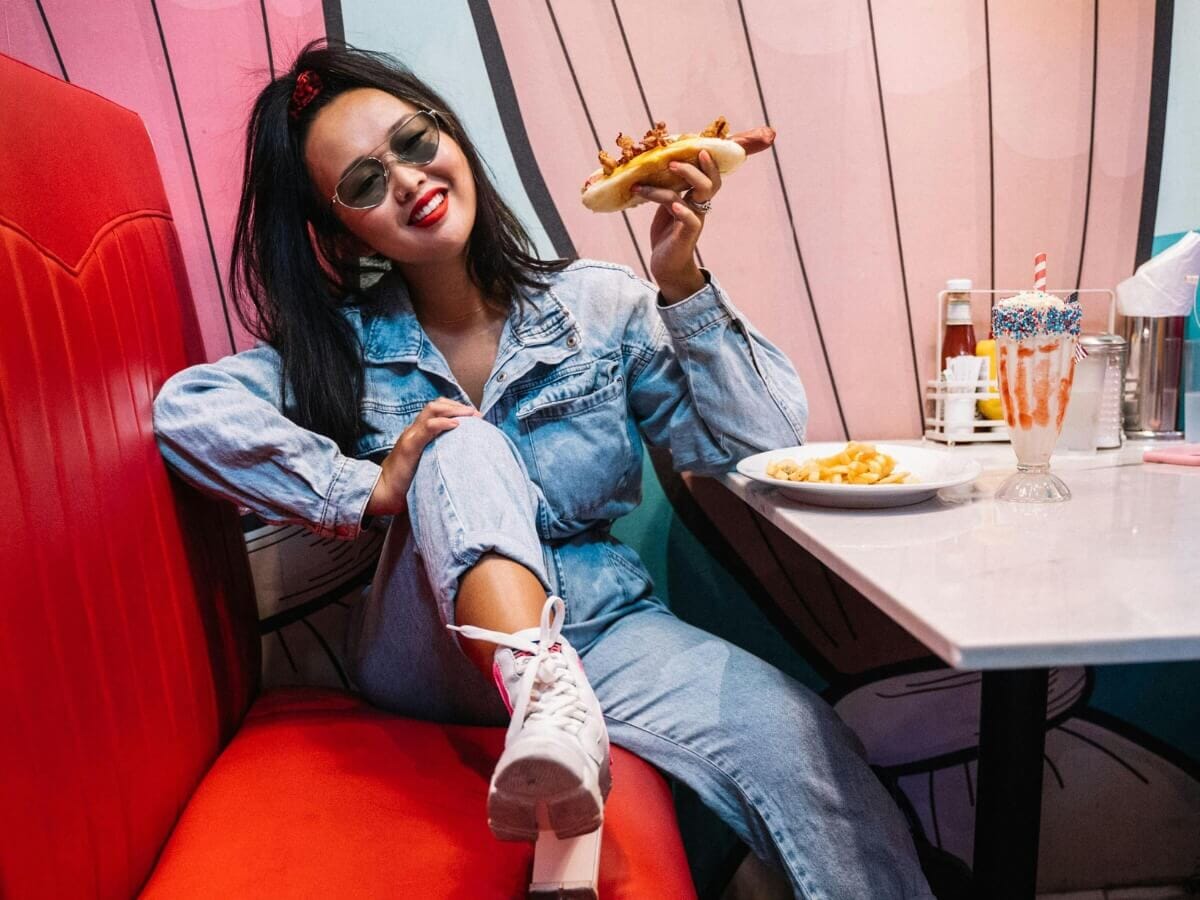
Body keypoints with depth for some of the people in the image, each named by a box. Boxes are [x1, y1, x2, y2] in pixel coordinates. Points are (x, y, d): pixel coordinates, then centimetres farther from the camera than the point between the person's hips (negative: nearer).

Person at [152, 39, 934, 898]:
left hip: (604, 629, 0)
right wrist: (371, 489, -20)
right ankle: (542, 697, -41)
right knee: (463, 444, -27)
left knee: (796, 736, -29)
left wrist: (683, 284, -20)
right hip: (439, 655, 1)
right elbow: (185, 407, -13)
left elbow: (767, 443, -8)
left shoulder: (599, 303, -2)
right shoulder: (347, 349, 0)